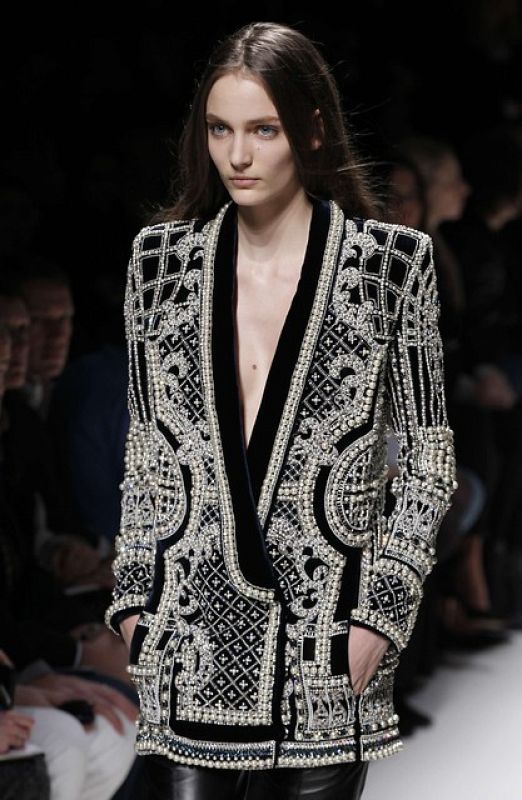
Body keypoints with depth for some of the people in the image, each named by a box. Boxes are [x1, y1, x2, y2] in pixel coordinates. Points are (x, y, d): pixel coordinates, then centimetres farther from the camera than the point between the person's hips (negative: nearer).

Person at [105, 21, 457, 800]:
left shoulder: (393, 264, 0)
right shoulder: (162, 259, 8)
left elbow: (428, 454, 3)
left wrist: (383, 611, -4)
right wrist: (133, 598, 8)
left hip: (325, 642, -2)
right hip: (187, 640, 2)